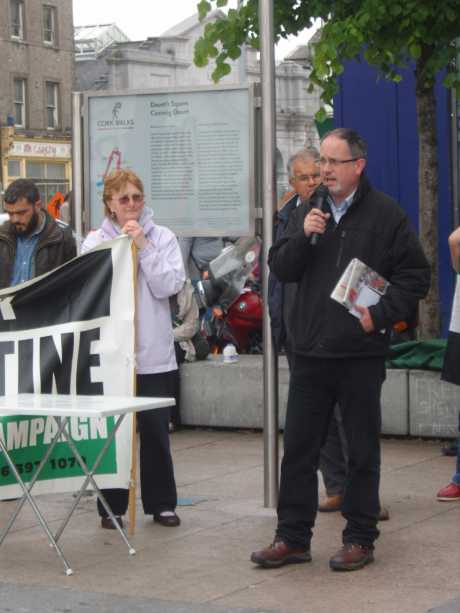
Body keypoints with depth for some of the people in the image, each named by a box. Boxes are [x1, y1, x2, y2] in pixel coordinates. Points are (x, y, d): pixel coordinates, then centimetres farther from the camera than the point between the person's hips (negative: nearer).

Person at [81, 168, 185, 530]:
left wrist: (144, 246, -11)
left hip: (154, 353, 0)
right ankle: (112, 506, 13)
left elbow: (170, 286, -7)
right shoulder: (95, 241, 4)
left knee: (156, 430, 6)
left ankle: (162, 503, 17)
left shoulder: (162, 238, 4)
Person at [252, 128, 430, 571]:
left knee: (362, 451, 4)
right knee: (298, 447, 7)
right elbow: (280, 269, 8)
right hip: (310, 352, 4)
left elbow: (414, 276, -3)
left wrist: (380, 315, -14)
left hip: (361, 355, -4)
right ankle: (292, 537, 15)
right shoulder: (309, 212, 11)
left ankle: (359, 539, 14)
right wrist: (302, 237, -9)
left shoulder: (385, 215, -3)